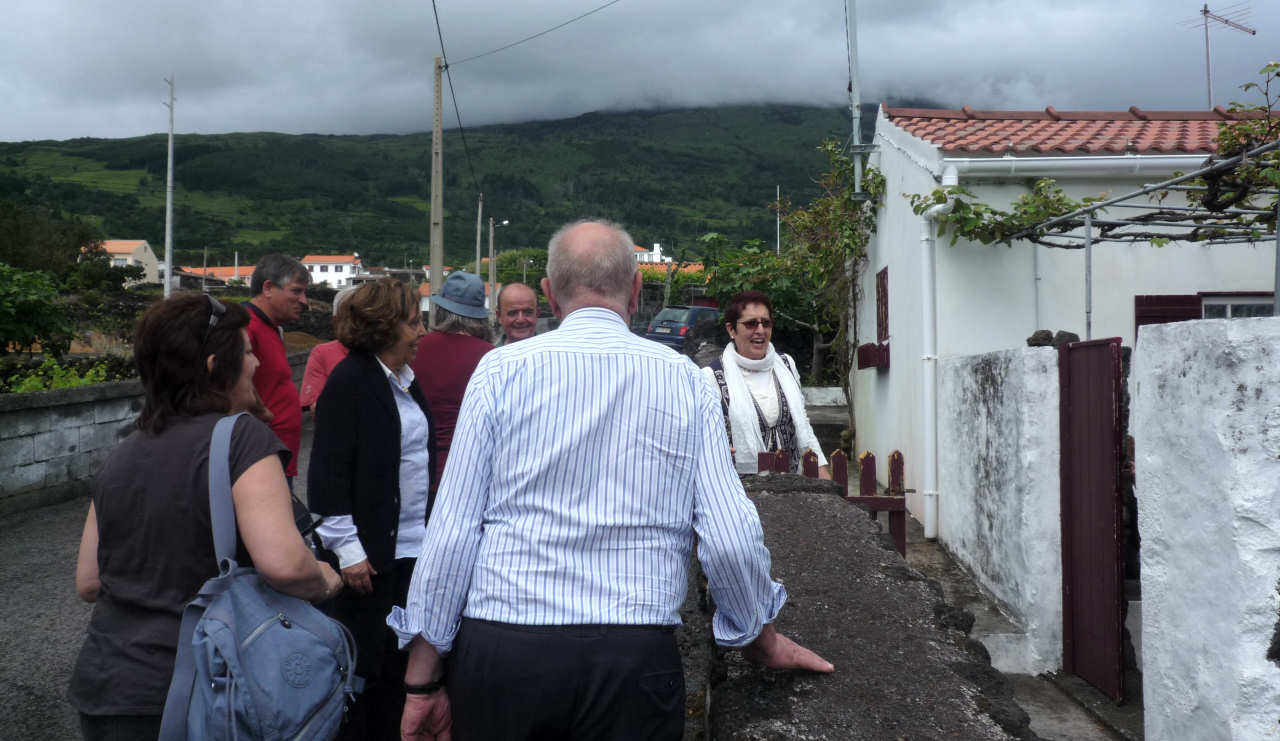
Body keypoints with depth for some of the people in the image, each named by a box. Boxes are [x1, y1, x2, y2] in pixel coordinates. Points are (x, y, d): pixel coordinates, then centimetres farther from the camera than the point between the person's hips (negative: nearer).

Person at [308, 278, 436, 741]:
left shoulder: (406, 381, 13)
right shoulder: (349, 382, -11)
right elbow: (328, 472, -14)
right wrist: (348, 549, -17)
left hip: (412, 549, 8)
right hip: (371, 553, -7)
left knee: (398, 661, 15)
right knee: (361, 666, 3)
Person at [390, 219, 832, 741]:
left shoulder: (500, 370, -2)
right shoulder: (683, 379, 1)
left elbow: (452, 529, -4)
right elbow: (731, 540, -3)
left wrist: (422, 677, 5)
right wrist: (766, 642, 15)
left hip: (501, 645, 1)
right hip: (634, 659, 0)